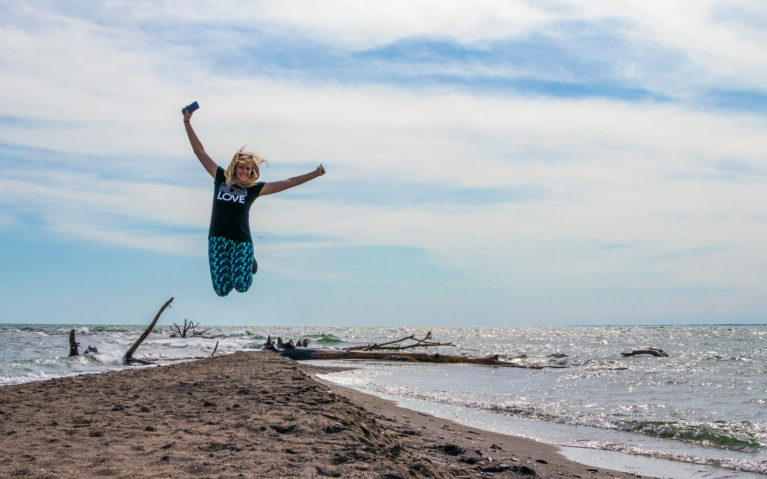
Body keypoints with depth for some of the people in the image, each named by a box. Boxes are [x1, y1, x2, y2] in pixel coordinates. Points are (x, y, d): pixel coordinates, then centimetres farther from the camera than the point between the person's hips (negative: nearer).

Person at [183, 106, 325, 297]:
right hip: (218, 238, 0)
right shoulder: (221, 178, 5)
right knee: (222, 291, -9)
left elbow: (287, 183, 2)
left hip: (241, 241, 0)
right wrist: (187, 122, 5)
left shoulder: (254, 188, 3)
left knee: (242, 286, -17)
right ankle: (226, 263, 27)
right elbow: (199, 151, 7)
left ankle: (248, 260, 20)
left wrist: (315, 174, -1)